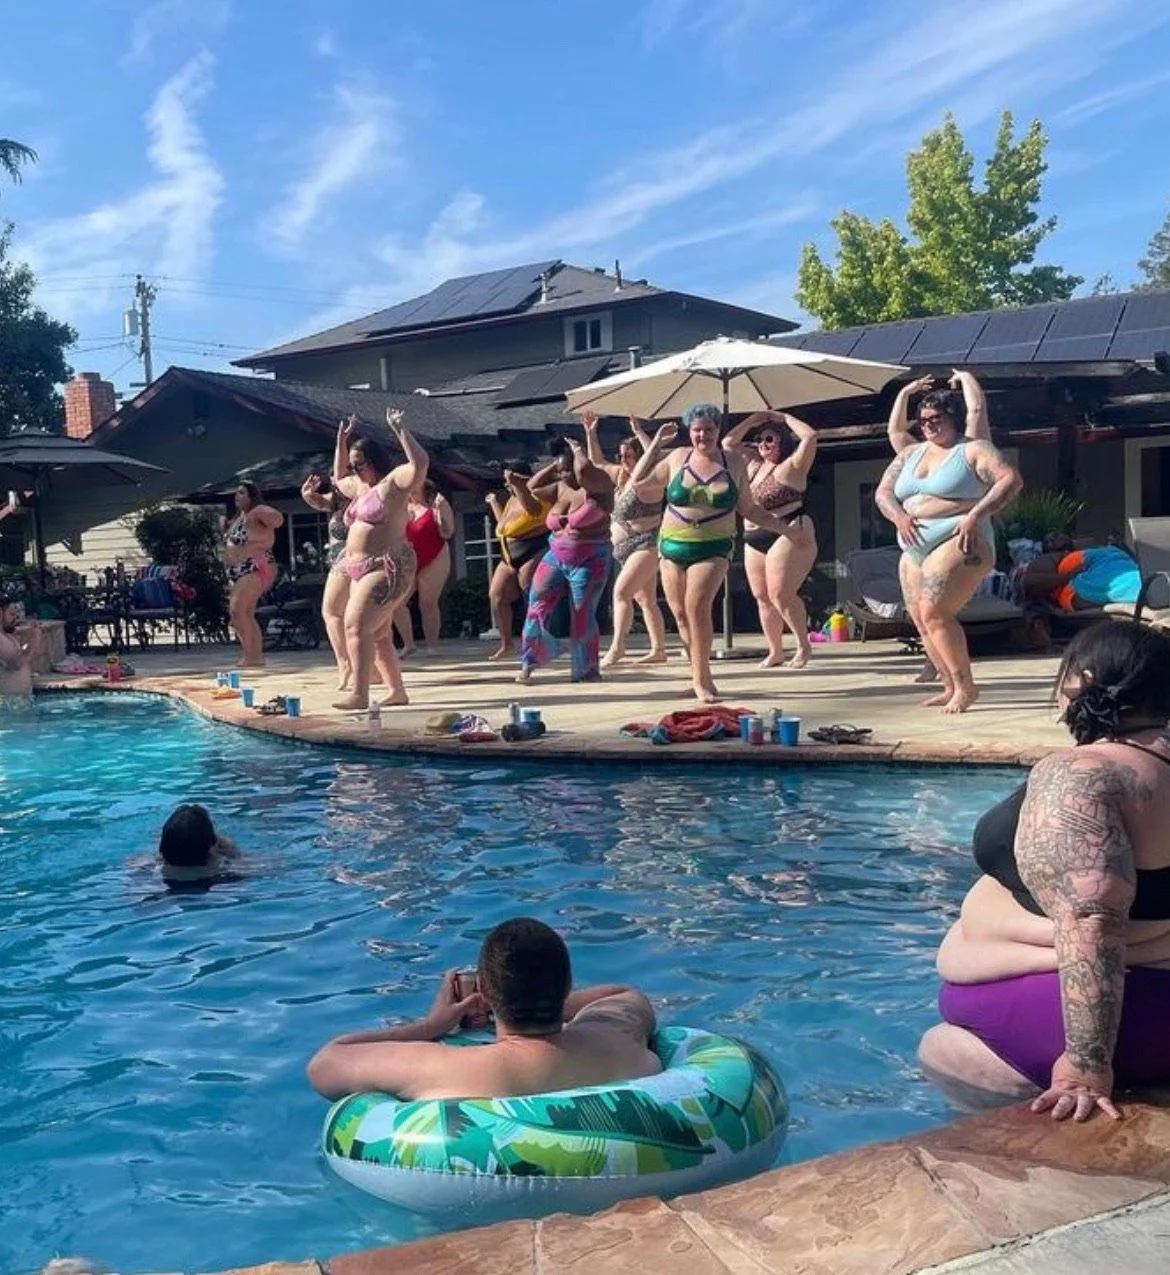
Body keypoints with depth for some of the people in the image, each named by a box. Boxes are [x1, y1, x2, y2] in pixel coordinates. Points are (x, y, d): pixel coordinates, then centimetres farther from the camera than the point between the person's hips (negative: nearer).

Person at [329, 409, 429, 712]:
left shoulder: (393, 481, -7)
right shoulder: (360, 487, 19)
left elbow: (420, 463, -23)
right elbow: (338, 478, 37)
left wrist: (399, 429, -23)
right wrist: (341, 440, 28)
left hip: (386, 568, -10)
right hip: (361, 569, 10)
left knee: (355, 625, -20)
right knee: (377, 634, 12)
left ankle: (359, 695, -23)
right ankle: (397, 690, 19)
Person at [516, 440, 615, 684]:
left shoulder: (599, 485, -10)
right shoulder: (560, 489, 10)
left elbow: (583, 472, -30)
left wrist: (577, 449, -11)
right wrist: (553, 467, 7)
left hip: (589, 561, -6)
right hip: (556, 557, 6)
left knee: (582, 616, -3)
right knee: (536, 604, -5)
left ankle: (588, 671, 11)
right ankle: (529, 662, 2)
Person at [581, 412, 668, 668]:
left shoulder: (648, 480, -11)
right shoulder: (621, 476, 13)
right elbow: (597, 462, 23)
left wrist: (639, 433, -28)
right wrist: (590, 433, 13)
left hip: (645, 546, -9)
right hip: (625, 548, 9)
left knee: (621, 591, -19)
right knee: (646, 600, 11)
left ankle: (617, 646, -22)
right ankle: (658, 650, 17)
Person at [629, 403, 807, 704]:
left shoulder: (733, 462, 5)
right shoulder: (677, 457, 6)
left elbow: (749, 509, 11)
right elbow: (638, 480, 8)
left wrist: (785, 528, 5)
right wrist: (656, 443, 5)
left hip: (713, 549, -2)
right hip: (673, 546, 2)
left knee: (697, 606, -20)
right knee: (680, 613, 2)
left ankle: (702, 679, -11)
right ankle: (700, 672, 22)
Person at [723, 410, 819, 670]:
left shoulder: (792, 466, -4)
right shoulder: (754, 465, 17)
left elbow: (810, 436, -17)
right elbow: (728, 443, 23)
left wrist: (784, 418, -3)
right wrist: (752, 421, 15)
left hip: (788, 536, -8)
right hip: (754, 541, 8)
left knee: (780, 594, -17)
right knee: (762, 597, 6)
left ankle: (804, 646, -3)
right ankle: (775, 652, 13)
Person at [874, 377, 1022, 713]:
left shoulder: (972, 450, -1)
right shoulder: (910, 455, 19)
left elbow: (1011, 480, -11)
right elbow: (883, 492, 16)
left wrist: (976, 514, -20)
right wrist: (899, 516, -5)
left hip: (956, 542, -8)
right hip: (915, 548, 8)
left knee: (934, 612, -21)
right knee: (921, 620, 5)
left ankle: (965, 687, -13)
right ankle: (950, 688, 15)